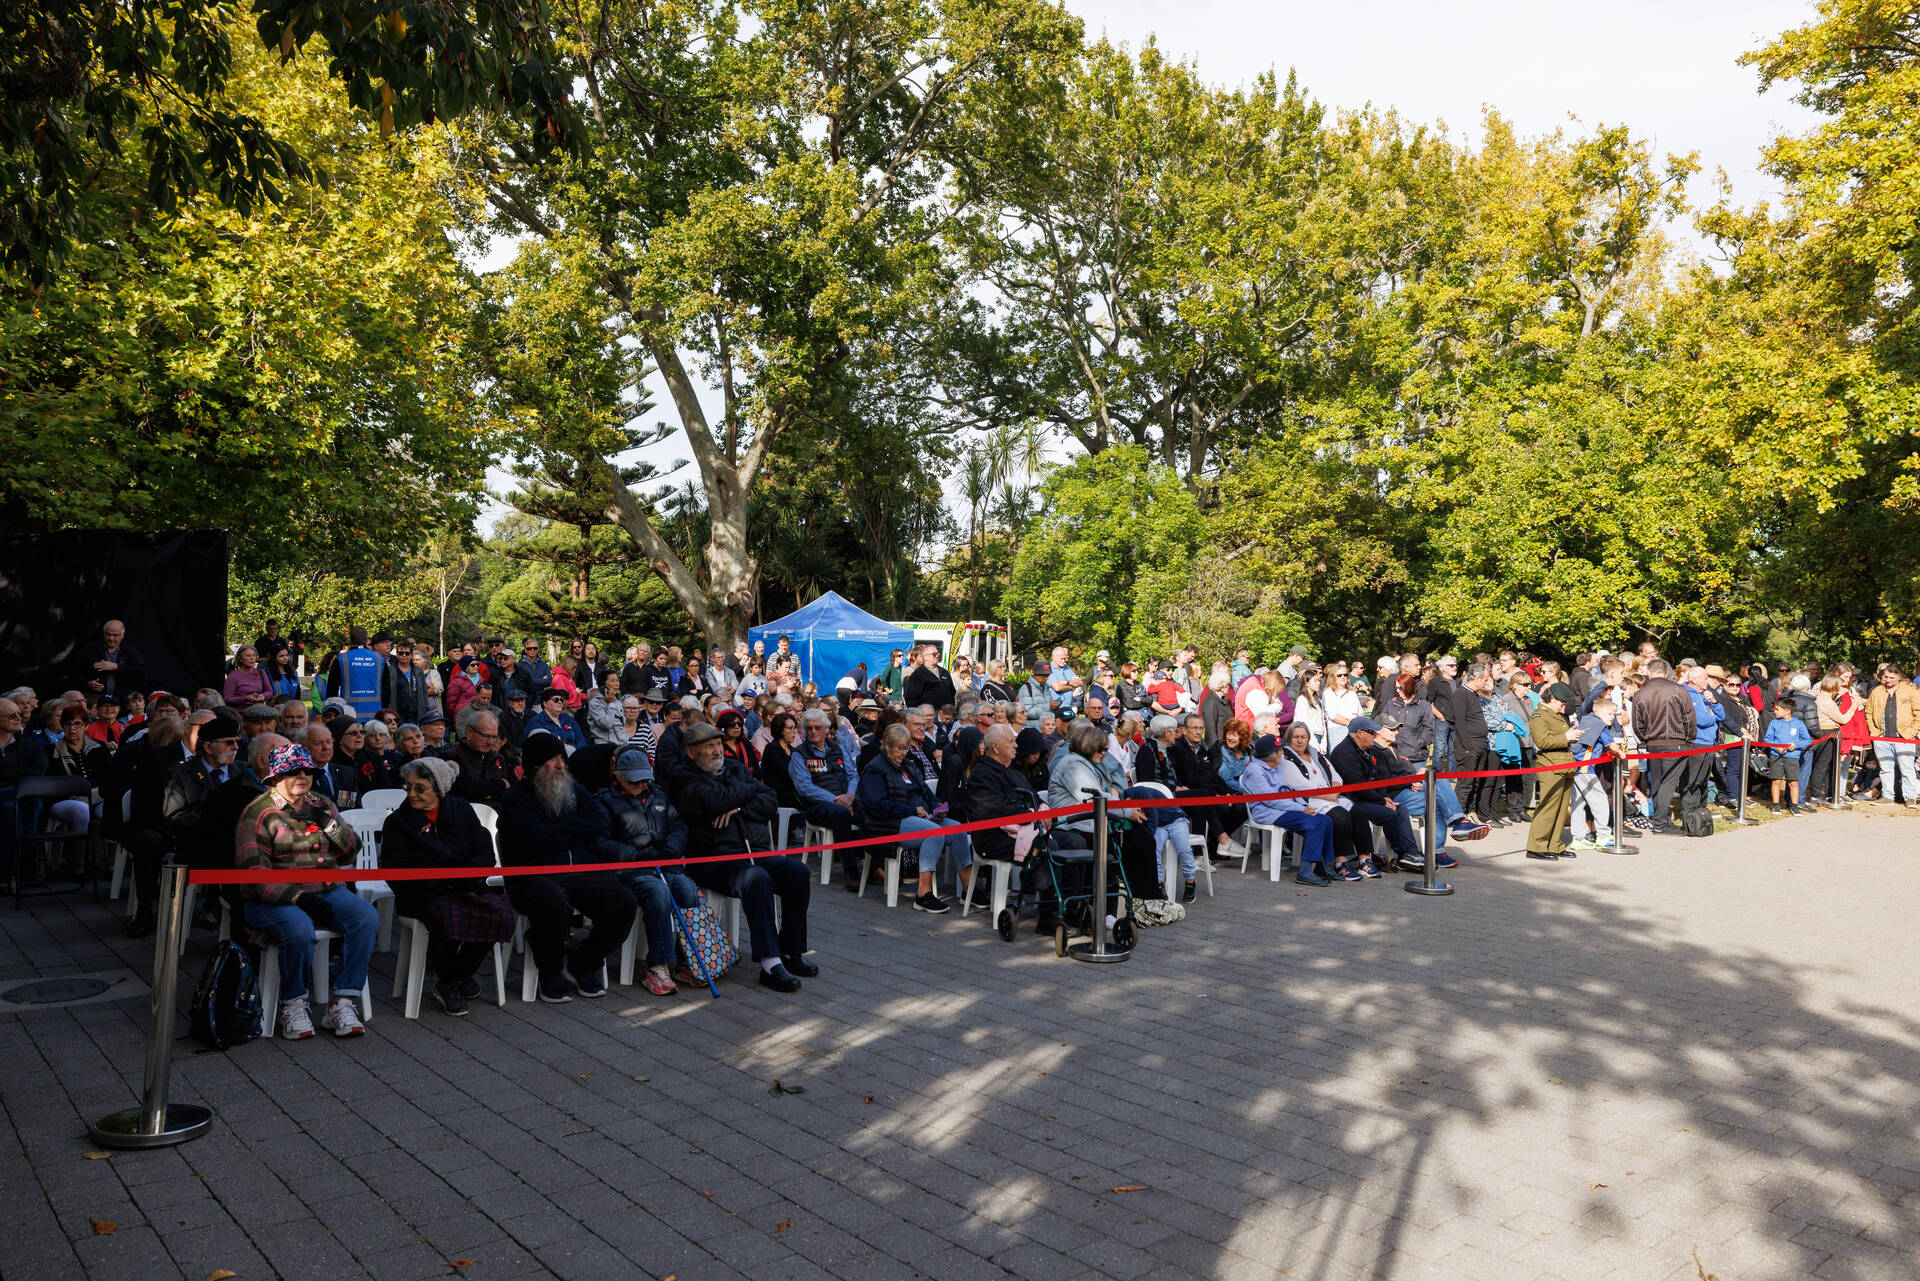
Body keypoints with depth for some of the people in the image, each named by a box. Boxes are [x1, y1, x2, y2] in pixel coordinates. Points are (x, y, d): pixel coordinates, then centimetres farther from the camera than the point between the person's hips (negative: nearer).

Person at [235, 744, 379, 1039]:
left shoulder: (322, 805, 15)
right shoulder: (259, 813, -3)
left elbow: (350, 853, 14)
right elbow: (253, 871, -12)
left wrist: (329, 823, -5)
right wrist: (297, 897, -24)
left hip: (326, 891, 5)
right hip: (274, 899, -5)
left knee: (366, 917, -23)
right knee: (299, 929, -36)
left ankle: (342, 1003, -19)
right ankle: (293, 1004, -11)